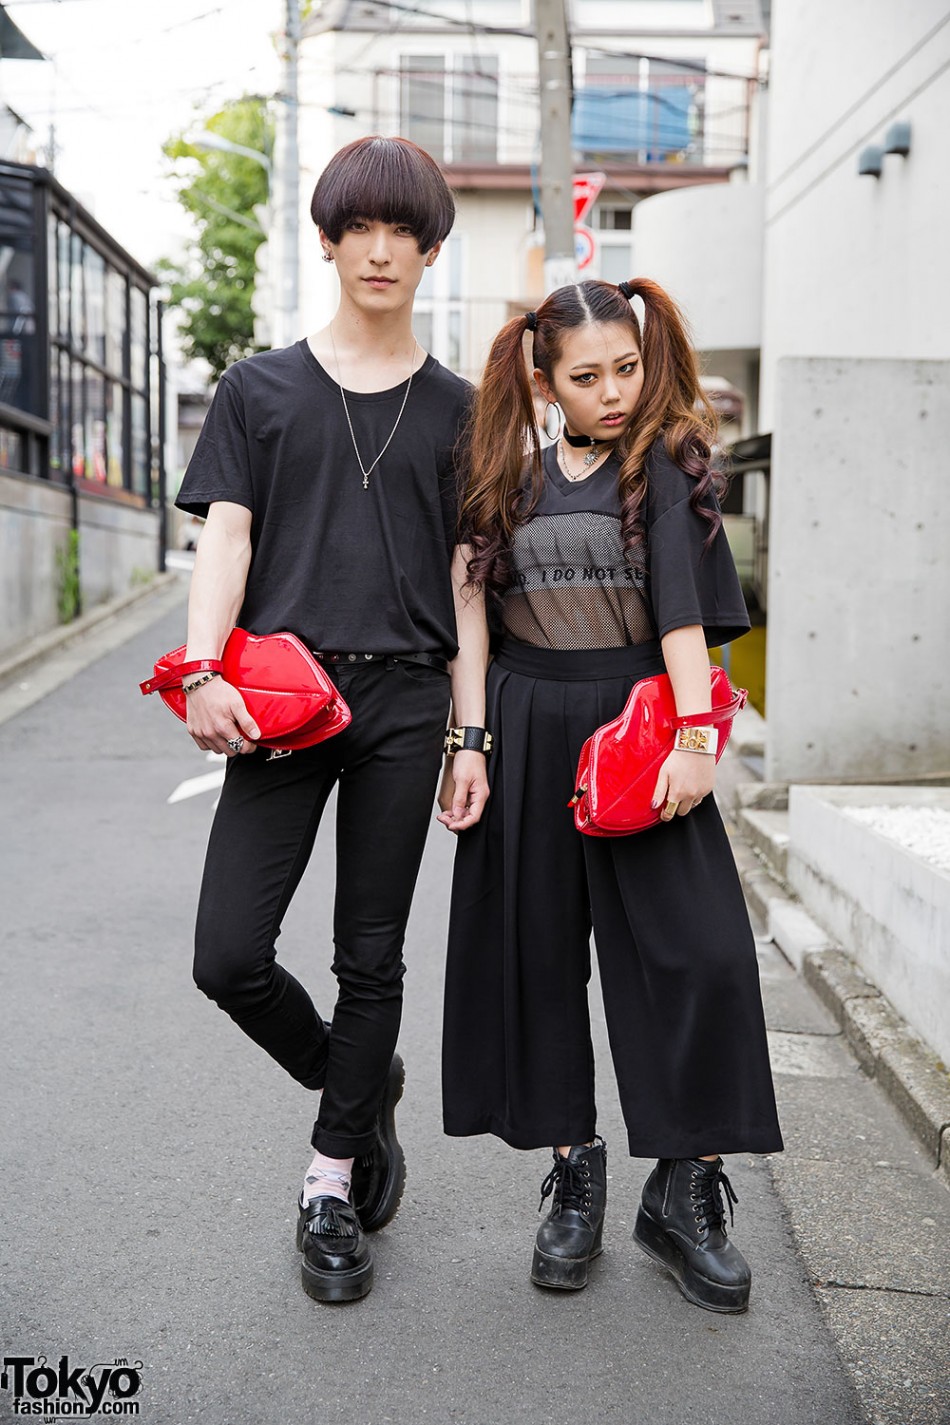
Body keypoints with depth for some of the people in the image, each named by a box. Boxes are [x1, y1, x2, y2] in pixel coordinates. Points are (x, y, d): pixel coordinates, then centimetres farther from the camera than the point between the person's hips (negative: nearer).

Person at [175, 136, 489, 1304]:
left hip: (403, 700, 0)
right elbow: (226, 537, 3)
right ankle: (359, 1084, 24)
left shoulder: (453, 408, 11)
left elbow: (464, 582, 9)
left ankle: (332, 1186, 22)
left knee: (372, 957, 5)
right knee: (228, 955, -6)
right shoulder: (260, 388, 10)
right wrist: (205, 672, -14)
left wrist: (471, 734, 3)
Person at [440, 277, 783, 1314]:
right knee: (538, 951, 5)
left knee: (695, 949, -9)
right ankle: (573, 1171, 19)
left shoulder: (667, 464, 2)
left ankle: (685, 1190, 5)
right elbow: (477, 618, 13)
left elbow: (683, 603, -11)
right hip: (527, 731, 3)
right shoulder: (514, 479, 11)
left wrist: (694, 730, -21)